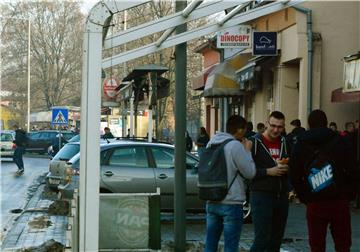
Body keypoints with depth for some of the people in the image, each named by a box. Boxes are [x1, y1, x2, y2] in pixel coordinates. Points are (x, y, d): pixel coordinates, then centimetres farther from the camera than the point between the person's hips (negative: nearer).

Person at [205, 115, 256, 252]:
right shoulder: (236, 146, -15)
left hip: (212, 202, 7)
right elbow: (250, 173, -10)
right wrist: (247, 151, 1)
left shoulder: (211, 143, 7)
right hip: (231, 203, -7)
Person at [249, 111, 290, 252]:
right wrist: (268, 171, -18)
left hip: (282, 196, 6)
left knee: (276, 240, 10)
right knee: (262, 239, -11)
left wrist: (288, 168, -4)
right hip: (261, 195, -6)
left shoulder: (285, 143, 12)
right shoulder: (255, 142, -6)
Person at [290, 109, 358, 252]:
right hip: (340, 202, 0)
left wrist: (304, 198, 8)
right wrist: (348, 195, 7)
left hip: (315, 203, 0)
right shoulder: (340, 141, 2)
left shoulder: (300, 145, 4)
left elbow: (295, 176, 1)